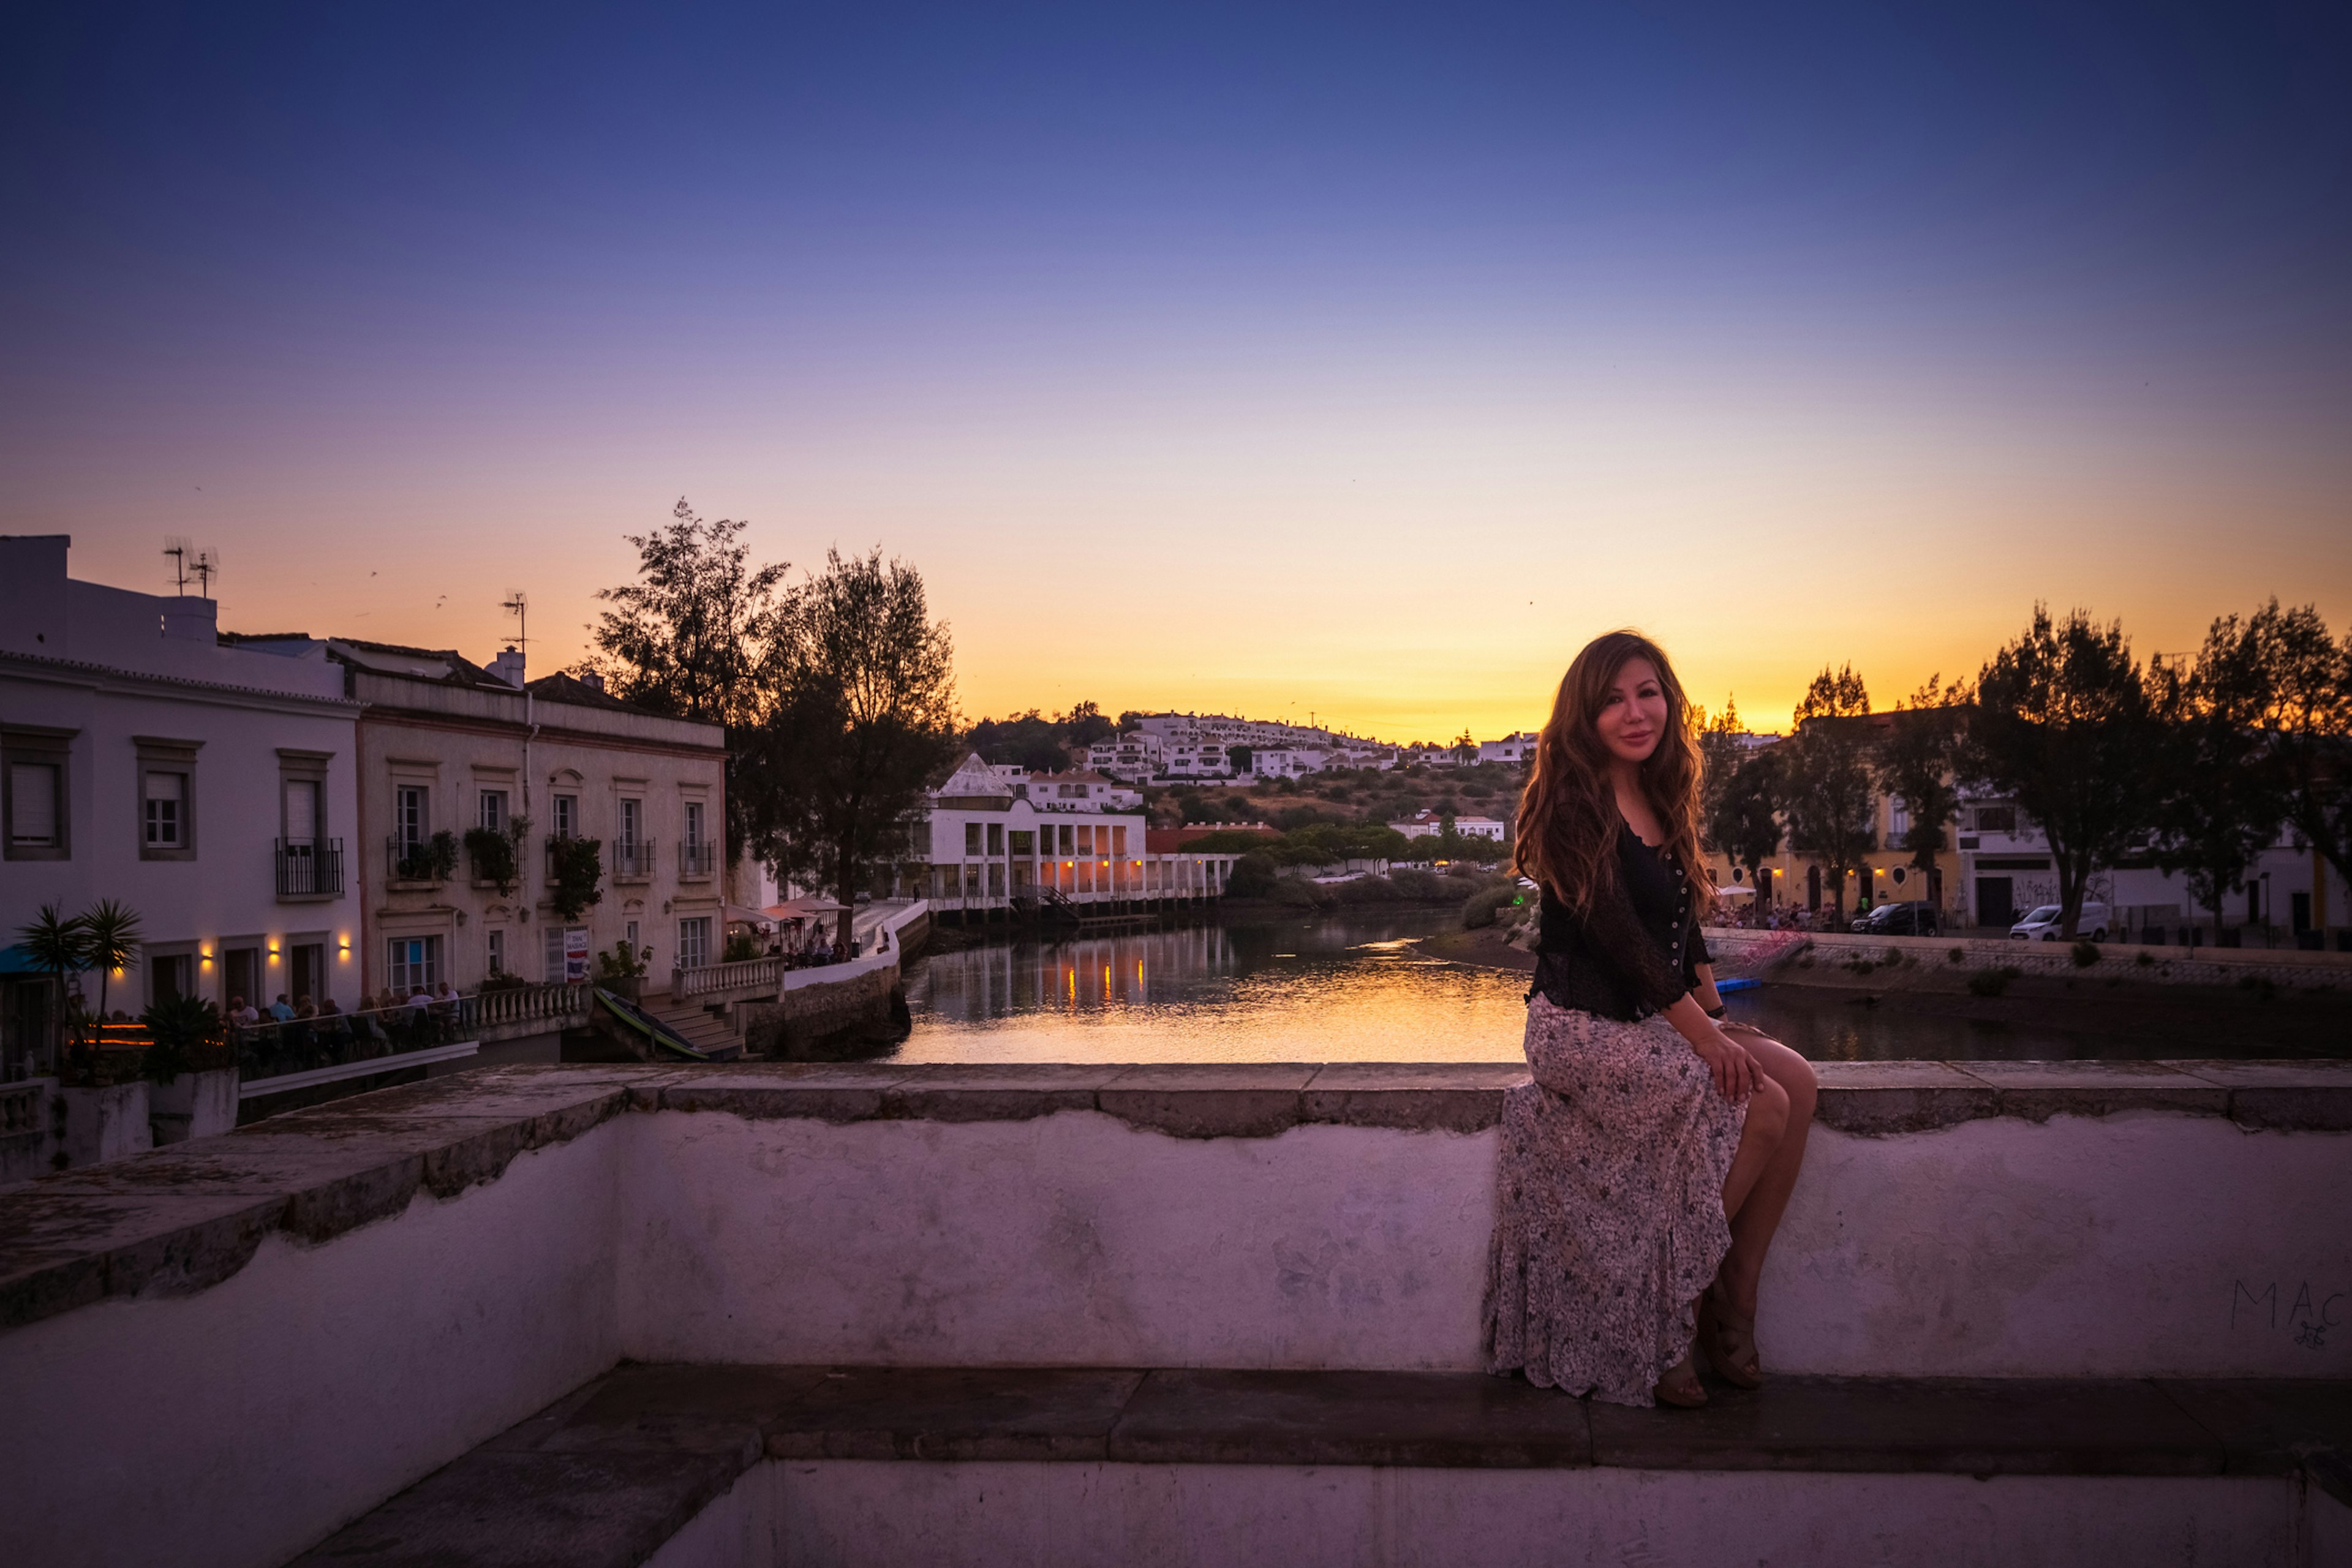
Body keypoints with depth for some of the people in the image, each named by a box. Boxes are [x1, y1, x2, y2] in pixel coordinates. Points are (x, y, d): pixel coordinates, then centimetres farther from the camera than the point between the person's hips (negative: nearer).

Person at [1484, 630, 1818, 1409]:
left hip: (1659, 1018, 8)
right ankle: (1670, 1323, -7)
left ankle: (1734, 1303, -5)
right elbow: (1617, 934, -18)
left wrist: (1714, 1011, 1)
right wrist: (1703, 1036, -19)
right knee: (1760, 1107, -20)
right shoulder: (1574, 802, -13)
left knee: (1795, 1080, -12)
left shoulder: (1658, 800, 13)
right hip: (1587, 1028, -8)